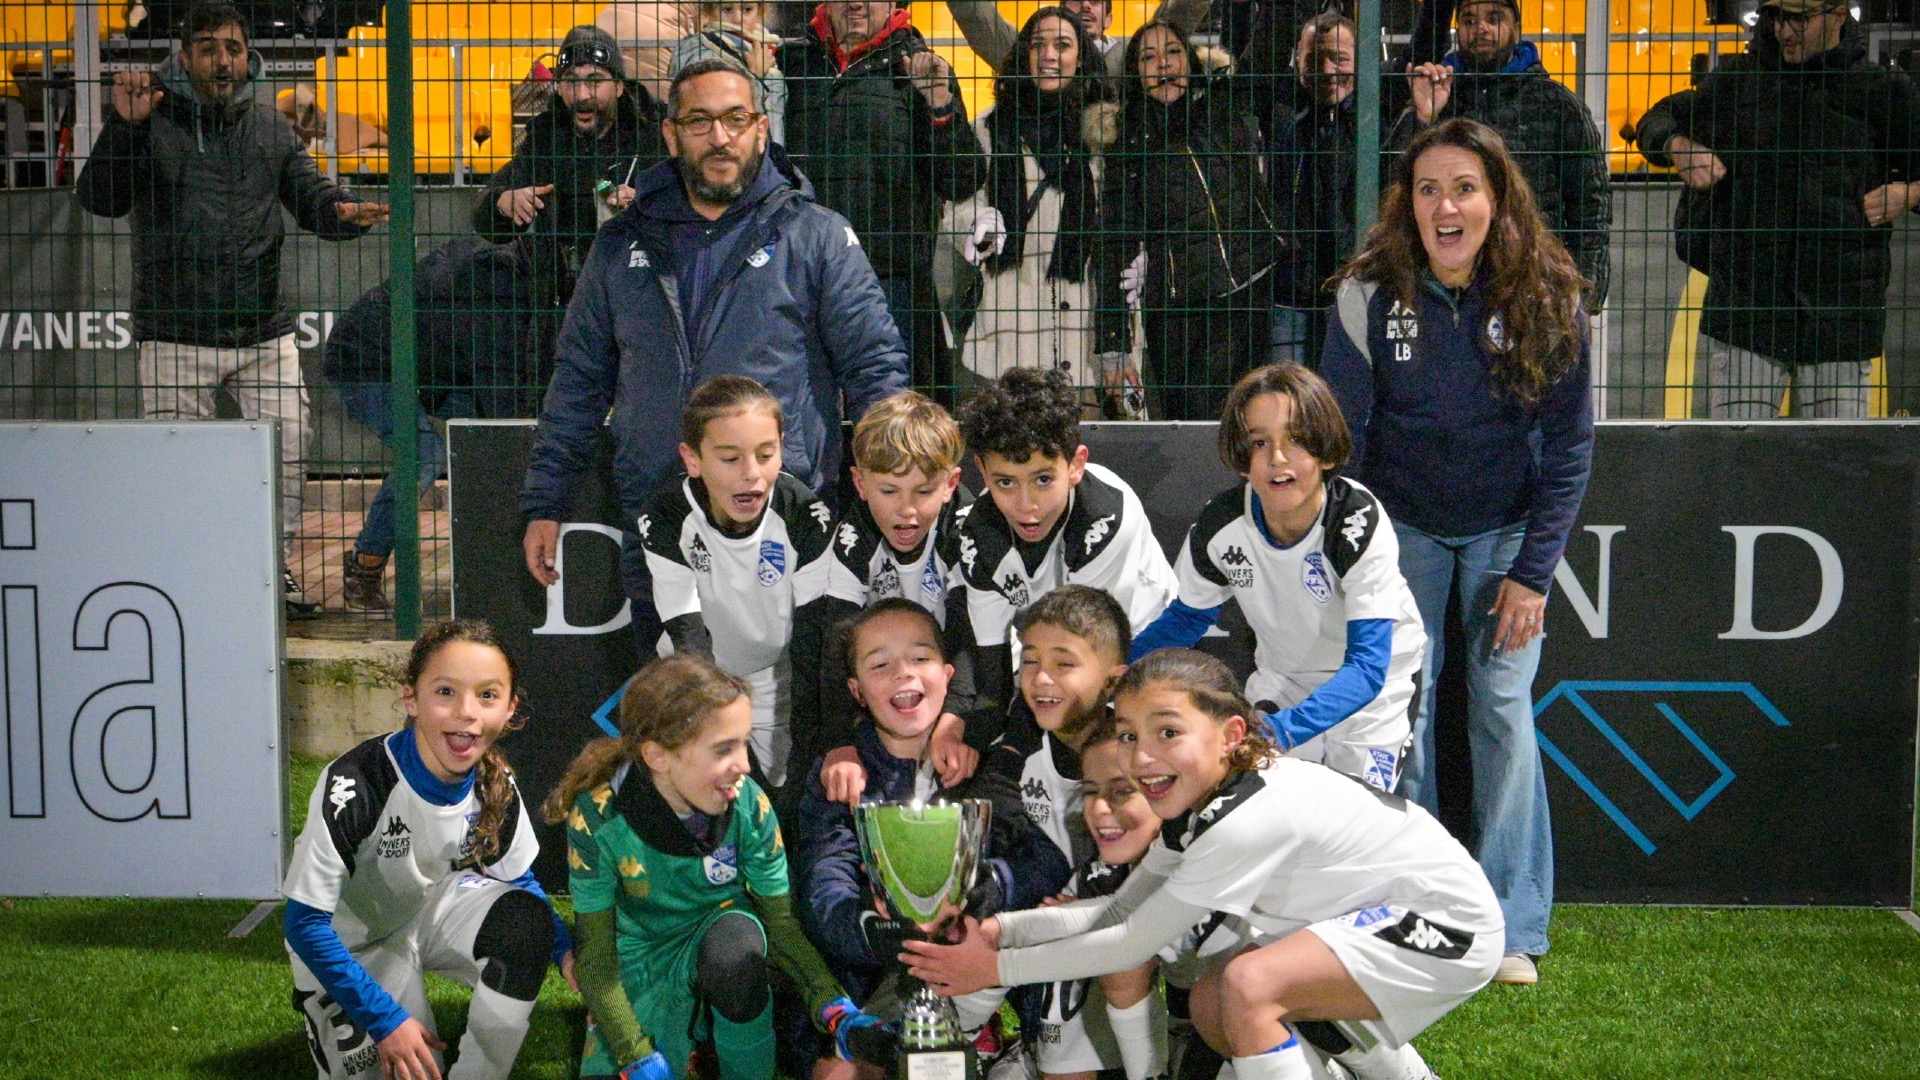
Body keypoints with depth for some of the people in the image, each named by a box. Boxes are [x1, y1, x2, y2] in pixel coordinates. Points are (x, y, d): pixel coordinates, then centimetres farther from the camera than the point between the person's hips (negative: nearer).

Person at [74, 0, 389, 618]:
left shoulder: (270, 125, 11)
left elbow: (311, 196, 9)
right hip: (176, 336, -3)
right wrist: (124, 127, -23)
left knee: (289, 447, 3)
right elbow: (101, 200, -9)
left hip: (265, 332, 4)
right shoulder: (155, 120, -2)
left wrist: (346, 212, -14)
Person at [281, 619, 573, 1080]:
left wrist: (565, 951, -18)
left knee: (527, 921, -25)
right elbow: (305, 923, -28)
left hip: (434, 910, 4)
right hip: (352, 947, -3)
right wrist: (386, 1019, -30)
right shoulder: (354, 784, -33)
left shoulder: (496, 785, -17)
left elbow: (518, 881, 0)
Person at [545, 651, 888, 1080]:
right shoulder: (598, 819, -24)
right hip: (642, 958, 0)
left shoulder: (748, 804, -21)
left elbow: (781, 921, -11)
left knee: (735, 945, -36)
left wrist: (835, 1010, -25)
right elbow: (596, 955, -17)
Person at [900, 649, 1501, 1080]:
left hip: (1448, 926, -10)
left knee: (1251, 984, -27)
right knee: (1211, 1008, 10)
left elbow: (1134, 943, -24)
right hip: (1372, 912, 10)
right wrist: (1003, 928, -16)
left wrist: (997, 967, -18)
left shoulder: (1249, 819, -31)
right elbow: (1124, 909, -5)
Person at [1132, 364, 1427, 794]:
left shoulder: (1361, 523, -31)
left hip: (1378, 677, -3)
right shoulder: (1219, 527, -20)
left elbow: (1367, 665, -36)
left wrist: (1282, 728, -52)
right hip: (1282, 677, 3)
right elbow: (1186, 618, -1)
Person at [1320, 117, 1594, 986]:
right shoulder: (1371, 293, -16)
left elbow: (1570, 443, -8)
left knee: (1503, 707, -6)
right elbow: (1341, 436, -8)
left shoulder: (1548, 297, -16)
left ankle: (1512, 928, 4)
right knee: (1399, 704, -3)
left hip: (1507, 528, 0)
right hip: (1402, 521, 1)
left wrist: (1533, 572, -11)